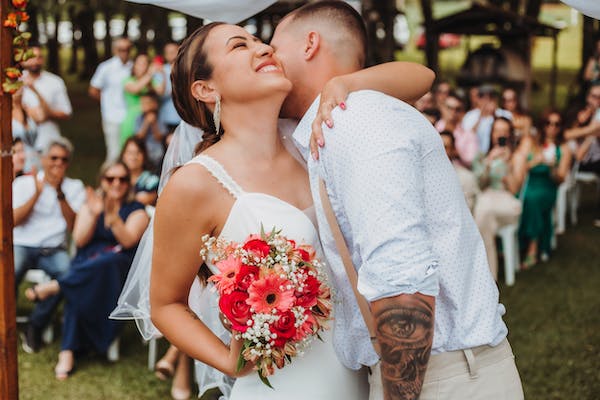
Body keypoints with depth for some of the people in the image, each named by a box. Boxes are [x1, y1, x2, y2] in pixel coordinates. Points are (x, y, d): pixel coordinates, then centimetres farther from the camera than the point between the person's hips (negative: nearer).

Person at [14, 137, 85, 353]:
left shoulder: (74, 187, 12)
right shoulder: (24, 183, 9)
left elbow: (73, 226, -2)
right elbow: (14, 220, -4)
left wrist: (59, 193, -10)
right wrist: (37, 193, -10)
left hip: (54, 250, 1)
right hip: (22, 245, -1)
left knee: (68, 273, -33)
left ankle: (35, 327, -16)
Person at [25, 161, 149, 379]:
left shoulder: (136, 210, 9)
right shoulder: (90, 206, 17)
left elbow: (128, 241, -10)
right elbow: (80, 240, 2)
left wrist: (112, 217, -25)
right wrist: (93, 214, -13)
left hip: (120, 268, -2)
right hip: (87, 261, 2)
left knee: (110, 259, -39)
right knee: (78, 290, -34)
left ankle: (55, 286, -28)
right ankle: (68, 351, -37)